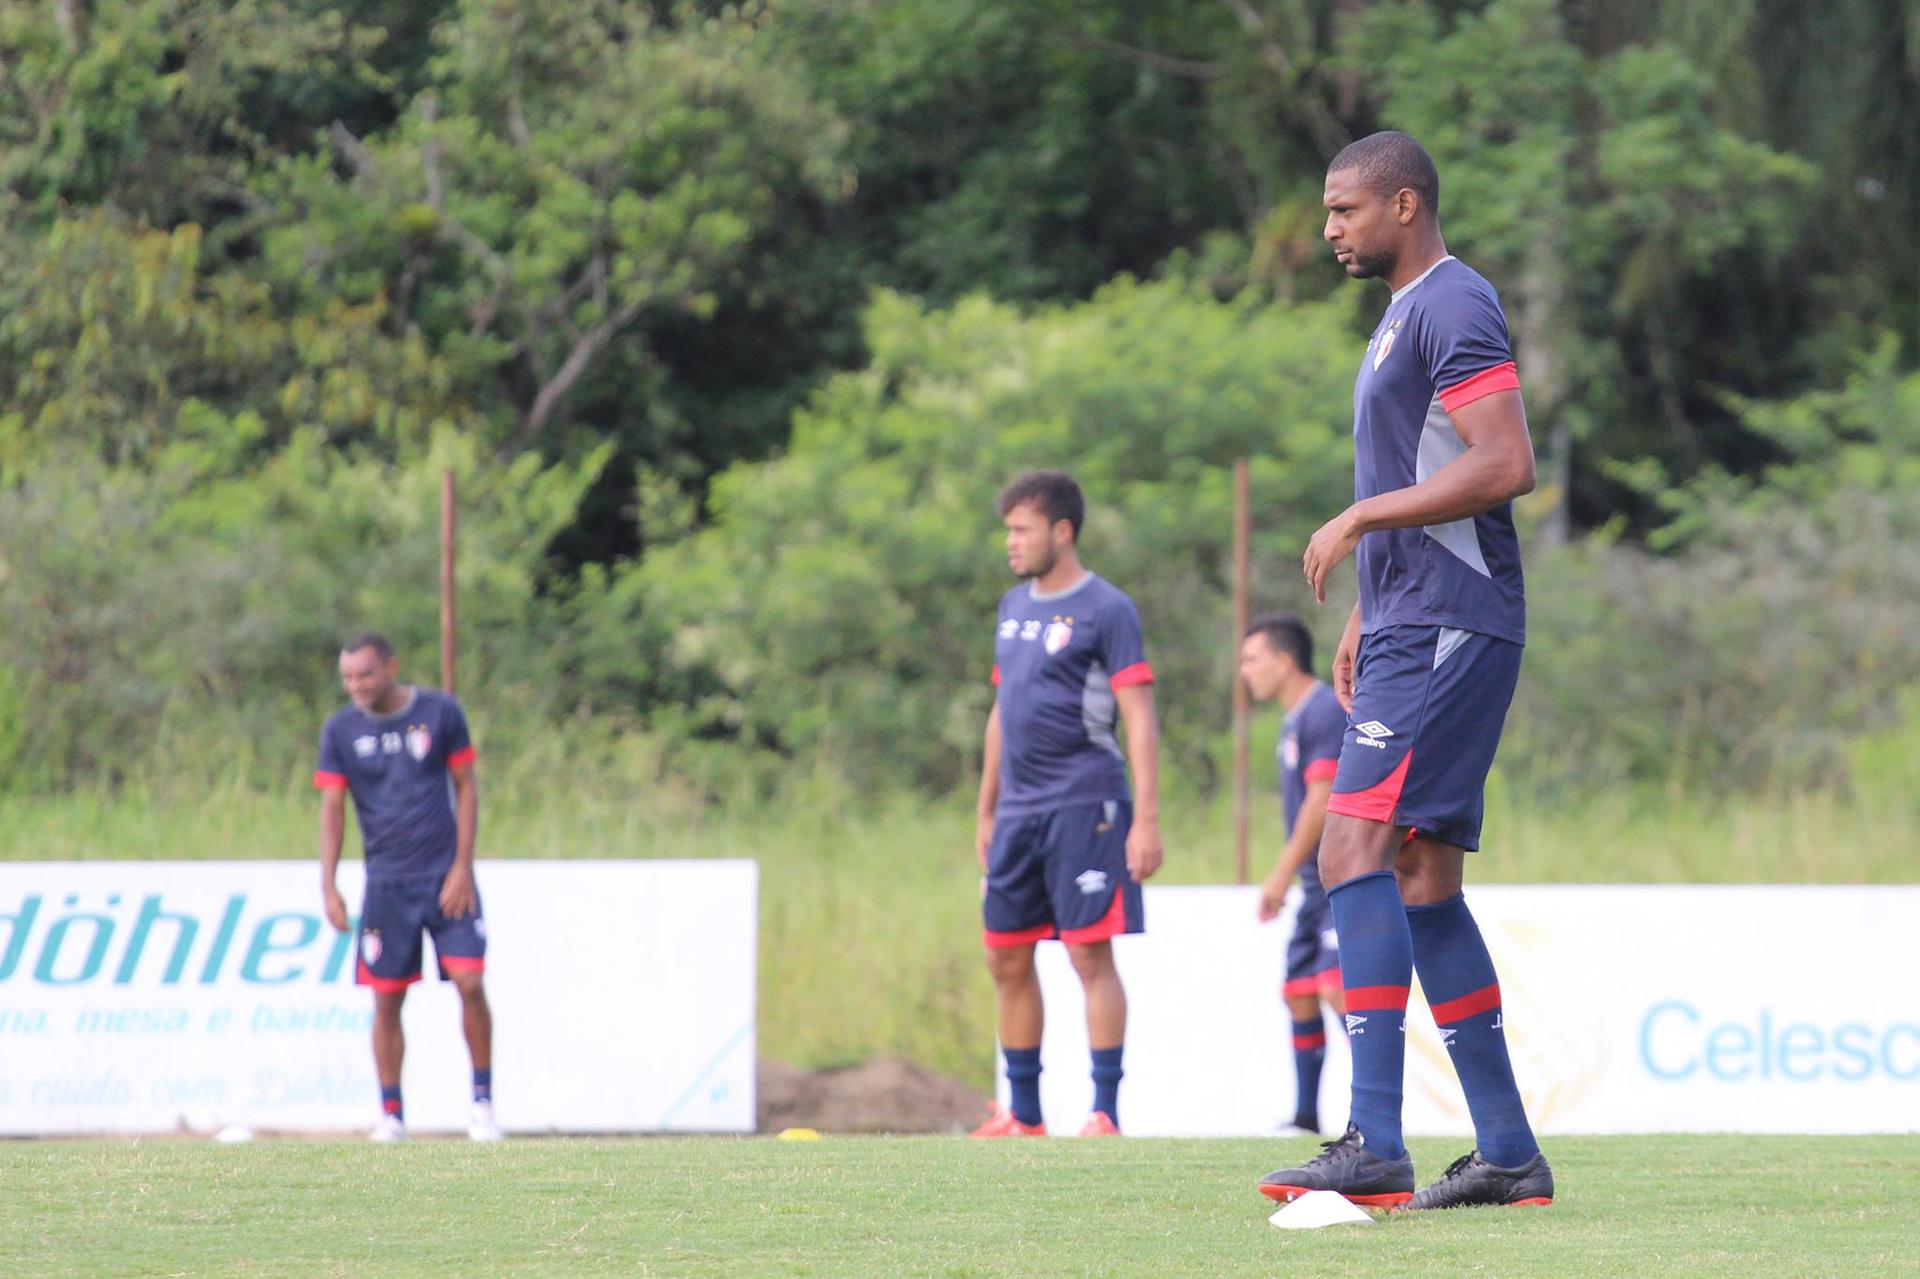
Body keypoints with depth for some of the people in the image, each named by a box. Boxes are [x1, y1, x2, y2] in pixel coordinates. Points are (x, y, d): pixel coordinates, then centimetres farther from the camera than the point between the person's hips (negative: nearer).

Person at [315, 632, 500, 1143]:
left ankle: (482, 1101, 2)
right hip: (387, 884, 1)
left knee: (470, 984, -11)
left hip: (446, 876, -1)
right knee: (387, 1000, -1)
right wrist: (329, 887, -7)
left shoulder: (441, 713, -2)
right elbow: (332, 809, 2)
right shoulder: (340, 730, 1)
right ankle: (391, 1114, 7)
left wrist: (462, 868, -5)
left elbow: (466, 789, 2)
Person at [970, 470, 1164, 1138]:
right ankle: (1024, 1114, 16)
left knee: (1090, 954, -8)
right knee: (1007, 960, 7)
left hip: (1084, 806, -7)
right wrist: (987, 812, 22)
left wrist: (1146, 820, -16)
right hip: (1020, 809, 7)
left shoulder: (1106, 609, -6)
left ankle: (1106, 1112, -6)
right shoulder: (1014, 607, 16)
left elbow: (1140, 720, -9)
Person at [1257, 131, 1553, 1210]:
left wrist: (1358, 520, -18)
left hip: (1447, 633, -11)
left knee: (1356, 853, -18)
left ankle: (1375, 1146, -24)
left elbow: (1507, 466, -22)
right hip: (1413, 628, 11)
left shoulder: (1454, 306, -11)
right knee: (1426, 886, 9)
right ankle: (1509, 1153, 12)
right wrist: (1368, 615, 25)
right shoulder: (1408, 313, 22)